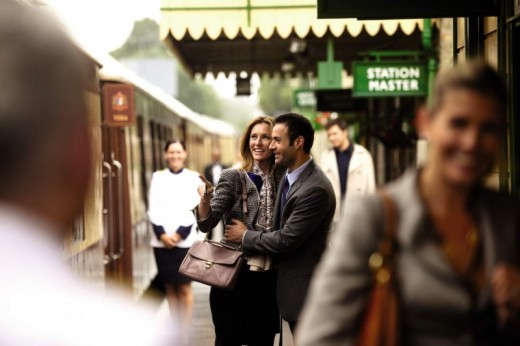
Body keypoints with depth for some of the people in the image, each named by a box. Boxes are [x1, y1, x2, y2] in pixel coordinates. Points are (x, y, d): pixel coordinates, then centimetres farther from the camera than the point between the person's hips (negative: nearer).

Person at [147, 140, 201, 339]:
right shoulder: (158, 177, 10)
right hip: (161, 241, 2)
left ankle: (184, 331, 5)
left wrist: (179, 234, -12)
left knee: (184, 287, -1)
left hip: (185, 240, -2)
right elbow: (153, 209, 2)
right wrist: (162, 234, -11)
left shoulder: (194, 178, 5)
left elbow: (194, 209, -3)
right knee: (169, 287, 6)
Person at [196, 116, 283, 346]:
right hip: (235, 276, -4)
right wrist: (206, 197, -34)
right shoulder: (233, 177, -7)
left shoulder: (281, 181, 4)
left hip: (268, 278, 4)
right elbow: (206, 224, -16)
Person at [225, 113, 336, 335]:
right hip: (292, 281, 9)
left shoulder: (315, 189, -25)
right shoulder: (288, 175, 6)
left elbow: (286, 240, -22)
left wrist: (245, 236, -7)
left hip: (305, 289, -9)